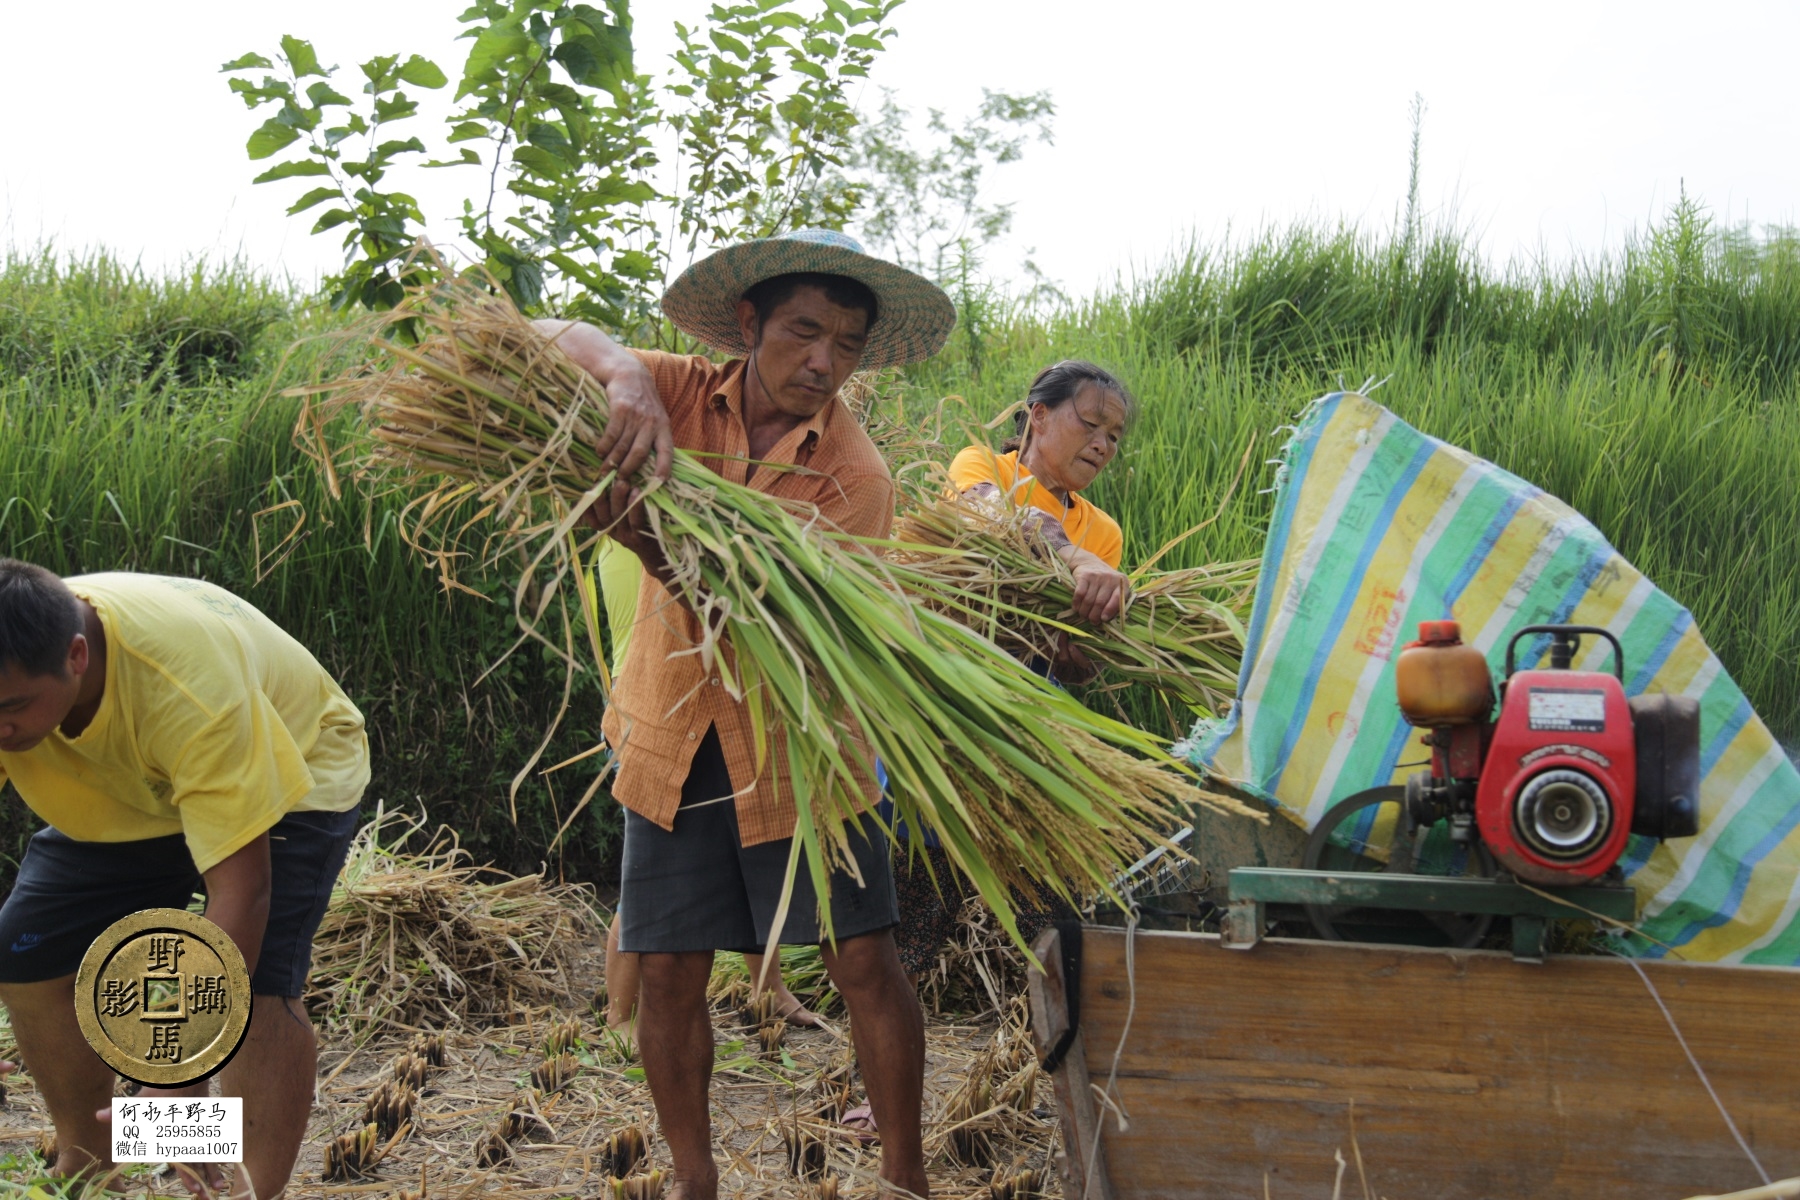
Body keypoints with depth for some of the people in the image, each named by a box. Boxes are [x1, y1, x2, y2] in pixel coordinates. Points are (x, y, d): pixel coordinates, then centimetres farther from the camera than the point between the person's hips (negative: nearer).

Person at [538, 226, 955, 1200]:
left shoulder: (856, 475, -13)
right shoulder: (682, 397, -4)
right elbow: (550, 338, -12)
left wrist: (661, 553, -40)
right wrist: (624, 375, -34)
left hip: (796, 742, -2)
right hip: (671, 737, 2)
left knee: (863, 962, -1)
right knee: (669, 972, 6)